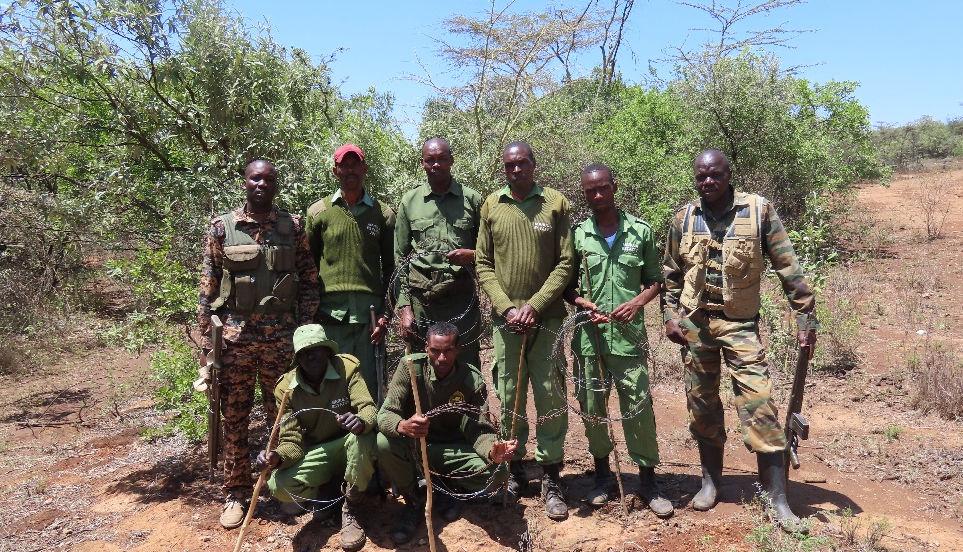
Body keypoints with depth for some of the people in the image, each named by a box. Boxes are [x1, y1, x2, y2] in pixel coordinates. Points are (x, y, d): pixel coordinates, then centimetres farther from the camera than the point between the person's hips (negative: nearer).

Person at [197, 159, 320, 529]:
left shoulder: (292, 226, 4)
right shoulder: (222, 227, 3)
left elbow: (309, 281, 5)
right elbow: (208, 287, 4)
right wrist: (205, 339, 0)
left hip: (282, 333, 0)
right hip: (236, 333, 0)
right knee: (234, 417, 7)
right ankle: (236, 493, 21)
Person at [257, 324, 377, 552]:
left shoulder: (347, 367, -15)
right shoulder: (286, 388, -9)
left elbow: (369, 409, -23)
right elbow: (291, 440, -9)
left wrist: (361, 421, -48)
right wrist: (278, 457, -33)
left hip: (349, 446, -2)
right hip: (315, 453, 2)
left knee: (362, 439, -38)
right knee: (279, 486, -25)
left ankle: (350, 510, -13)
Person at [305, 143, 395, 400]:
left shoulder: (383, 214, 7)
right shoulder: (318, 212, 7)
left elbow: (390, 268, 8)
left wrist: (385, 315, 1)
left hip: (370, 314, 0)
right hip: (330, 313, 0)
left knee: (370, 387, 5)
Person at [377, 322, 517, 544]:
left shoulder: (472, 380, -15)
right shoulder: (410, 366, -18)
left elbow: (479, 429, -17)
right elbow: (385, 414, -22)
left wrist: (493, 450, -41)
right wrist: (402, 426, -47)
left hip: (453, 449, 0)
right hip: (413, 443, 0)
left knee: (496, 474, -24)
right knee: (384, 443, -32)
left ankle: (447, 488, 10)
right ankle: (413, 503, -3)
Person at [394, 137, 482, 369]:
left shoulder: (472, 199, 6)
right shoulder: (409, 201, 7)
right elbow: (400, 259, 7)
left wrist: (471, 255, -10)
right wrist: (404, 307, 0)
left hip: (463, 298, 0)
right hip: (421, 300, 1)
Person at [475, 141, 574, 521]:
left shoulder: (555, 203, 2)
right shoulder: (491, 206, 7)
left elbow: (565, 263, -2)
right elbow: (483, 264, 6)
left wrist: (534, 306, -11)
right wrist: (507, 308, -6)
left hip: (546, 316, -1)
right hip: (505, 317, 2)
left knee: (550, 395, 0)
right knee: (508, 396, 7)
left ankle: (551, 478, 12)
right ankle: (514, 468, 22)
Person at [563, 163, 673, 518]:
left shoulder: (640, 231, 3)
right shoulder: (576, 234, 3)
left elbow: (655, 281, 10)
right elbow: (566, 286, 8)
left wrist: (637, 303, -9)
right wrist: (584, 304, -11)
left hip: (629, 336, -1)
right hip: (589, 337, 1)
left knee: (638, 408, 2)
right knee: (592, 407, 10)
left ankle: (649, 482, 18)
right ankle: (602, 475, 29)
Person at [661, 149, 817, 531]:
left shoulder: (758, 211, -5)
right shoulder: (683, 220, 3)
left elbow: (788, 268, -4)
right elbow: (670, 274, 13)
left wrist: (806, 317, -5)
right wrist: (670, 315, 4)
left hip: (740, 324, -3)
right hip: (694, 324, 3)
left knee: (758, 405, -8)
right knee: (702, 404, 11)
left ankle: (777, 499, 2)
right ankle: (710, 481, 29)